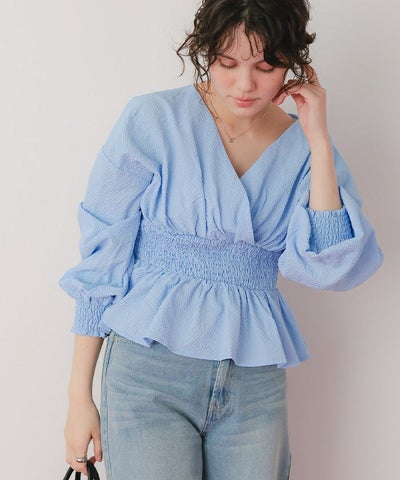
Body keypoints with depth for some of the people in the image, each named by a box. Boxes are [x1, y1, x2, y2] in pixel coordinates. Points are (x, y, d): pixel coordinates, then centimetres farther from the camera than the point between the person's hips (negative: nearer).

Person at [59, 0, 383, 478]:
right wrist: (80, 395, -4)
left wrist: (318, 141, -12)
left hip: (256, 384, 3)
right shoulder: (153, 120, -6)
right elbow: (100, 257, -4)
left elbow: (330, 268, -10)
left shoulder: (303, 148, 3)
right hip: (151, 371, -3)